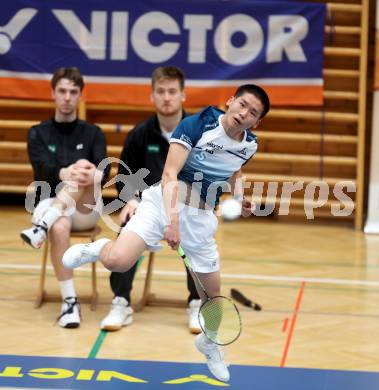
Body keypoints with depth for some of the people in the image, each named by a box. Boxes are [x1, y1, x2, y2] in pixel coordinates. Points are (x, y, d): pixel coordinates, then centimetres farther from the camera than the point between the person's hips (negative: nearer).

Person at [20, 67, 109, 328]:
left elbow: (103, 171, -8)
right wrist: (66, 173, -37)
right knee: (60, 228, -38)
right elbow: (43, 169, -12)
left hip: (85, 209, 1)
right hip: (49, 203, -1)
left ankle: (42, 227, -47)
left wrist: (93, 175, -35)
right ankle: (70, 301, -35)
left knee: (85, 176, -33)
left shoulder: (93, 133, 10)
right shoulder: (38, 133, 8)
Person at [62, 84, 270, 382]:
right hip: (165, 203, -5)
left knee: (214, 293, 12)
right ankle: (99, 249, 9)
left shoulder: (249, 144, 1)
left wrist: (240, 199, 4)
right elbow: (170, 173, -23)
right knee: (117, 262, -30)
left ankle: (209, 342, 44)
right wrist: (172, 219, -35)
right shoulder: (195, 125, -17)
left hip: (202, 219, 5)